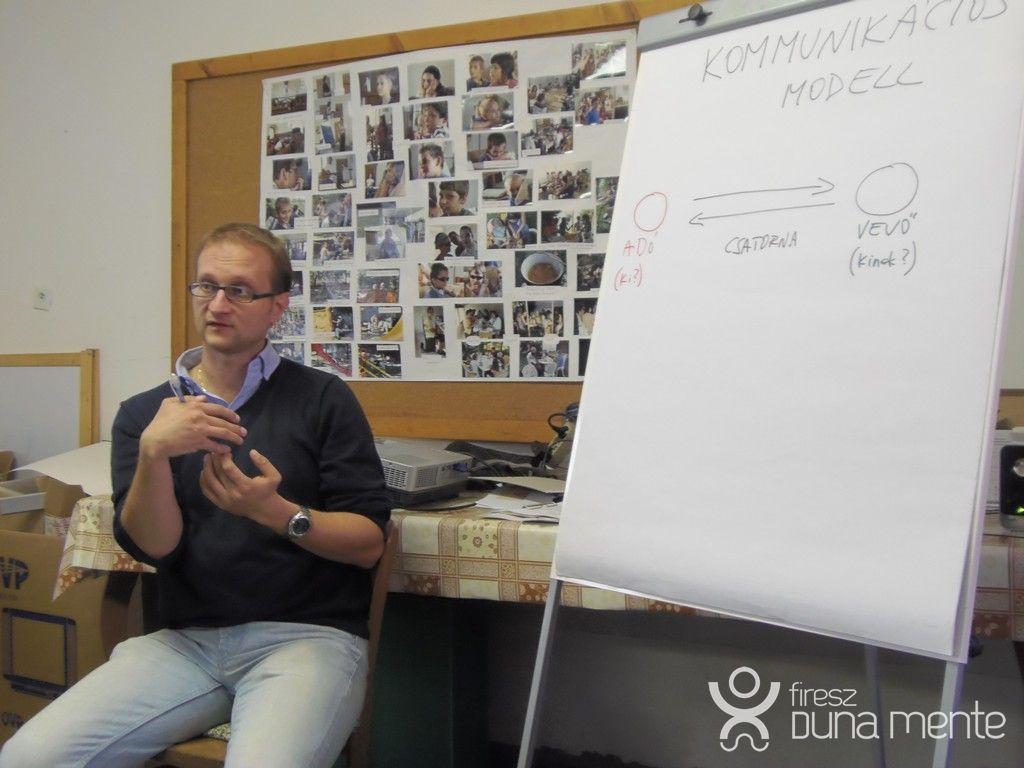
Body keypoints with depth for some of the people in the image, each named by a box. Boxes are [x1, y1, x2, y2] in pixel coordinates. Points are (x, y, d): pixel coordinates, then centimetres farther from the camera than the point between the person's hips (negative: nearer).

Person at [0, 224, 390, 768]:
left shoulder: (321, 399, 2)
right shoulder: (142, 413, 11)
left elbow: (370, 543, -2)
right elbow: (151, 545, -1)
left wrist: (277, 512, -17)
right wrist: (153, 454, -18)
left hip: (308, 634, -3)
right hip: (186, 639, 3)